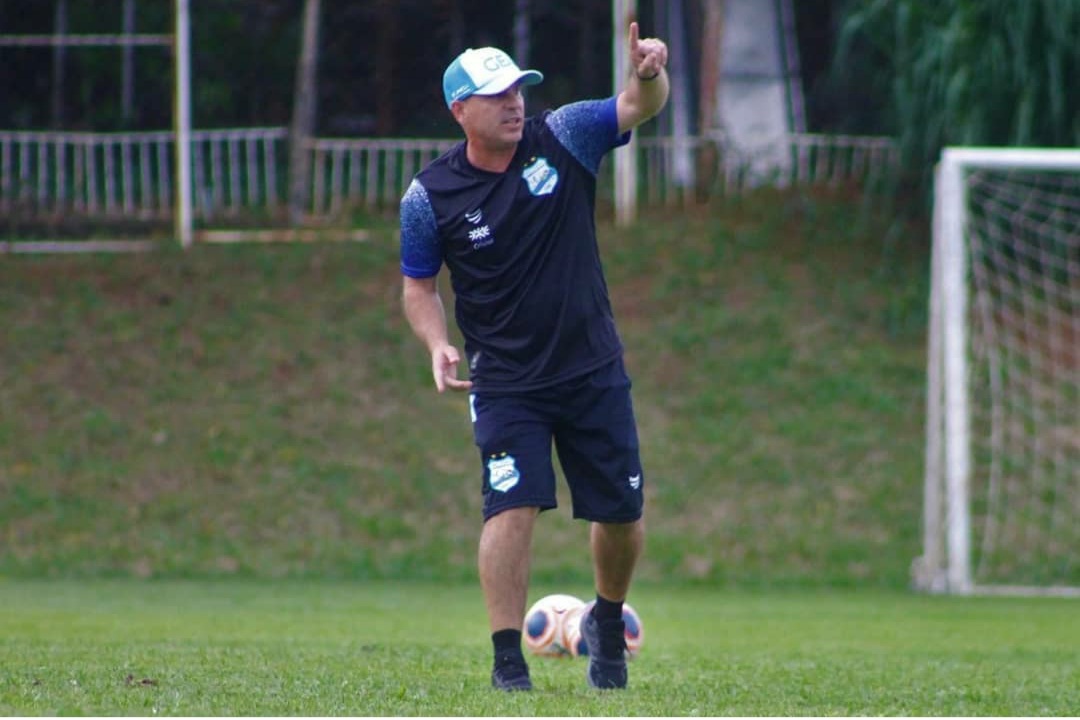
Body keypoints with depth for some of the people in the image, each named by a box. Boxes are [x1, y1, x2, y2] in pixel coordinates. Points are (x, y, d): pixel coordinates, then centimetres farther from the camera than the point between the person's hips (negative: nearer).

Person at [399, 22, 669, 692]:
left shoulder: (562, 137, -4)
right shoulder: (431, 197, -6)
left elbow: (638, 107, -15)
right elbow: (419, 285, 5)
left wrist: (650, 72, -38)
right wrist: (438, 344, -14)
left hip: (595, 371, 2)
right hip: (506, 384, -2)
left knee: (623, 513, 8)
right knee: (513, 509, -17)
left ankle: (608, 623, 35)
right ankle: (508, 657, -8)